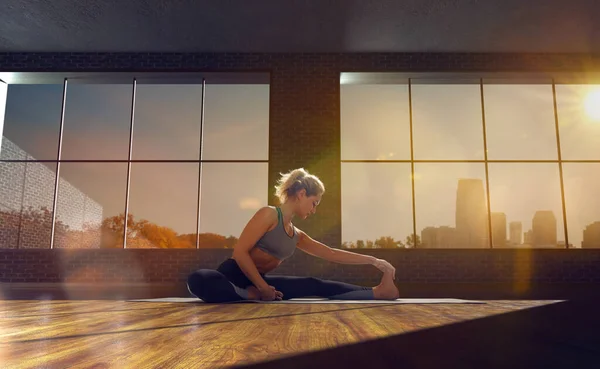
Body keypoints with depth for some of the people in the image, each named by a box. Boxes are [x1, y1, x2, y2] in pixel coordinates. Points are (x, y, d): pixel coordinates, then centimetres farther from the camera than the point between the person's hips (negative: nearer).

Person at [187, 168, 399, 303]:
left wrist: (372, 260, 16)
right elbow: (240, 252, -17)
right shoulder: (269, 214, -11)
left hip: (256, 283, 8)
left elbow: (331, 253, 19)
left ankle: (378, 292, -8)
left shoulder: (297, 236, 15)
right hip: (234, 277, -7)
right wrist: (263, 288, -19)